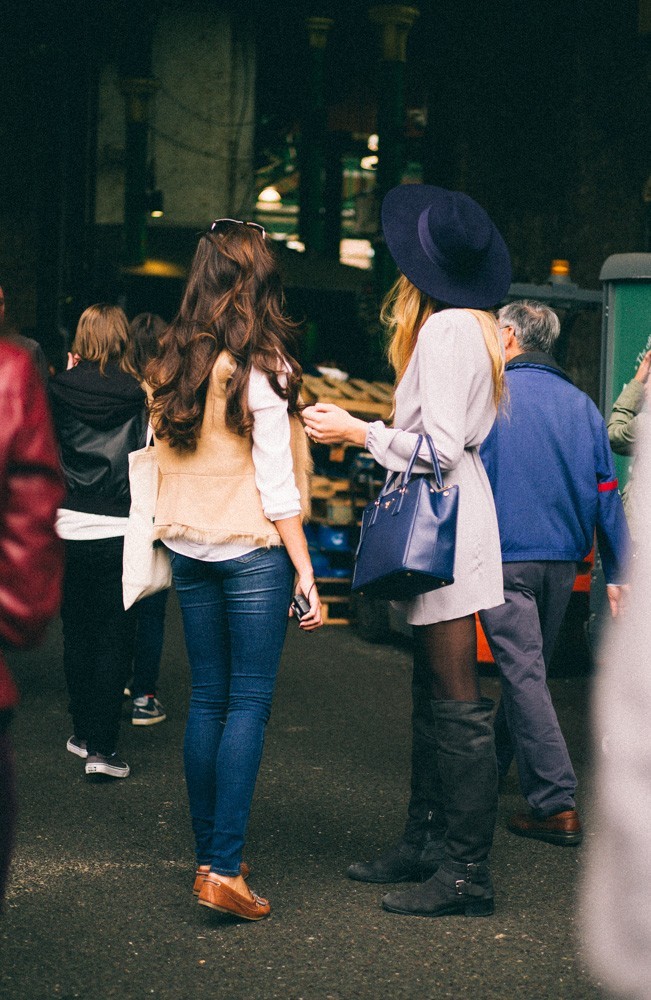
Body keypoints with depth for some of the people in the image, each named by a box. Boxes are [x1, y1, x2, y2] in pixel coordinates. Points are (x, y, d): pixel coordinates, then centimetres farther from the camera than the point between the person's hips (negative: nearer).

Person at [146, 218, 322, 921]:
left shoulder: (170, 365, 5)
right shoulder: (262, 367, -11)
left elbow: (163, 462, 11)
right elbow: (276, 482, -12)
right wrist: (305, 570, -9)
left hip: (189, 548, 6)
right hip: (253, 548, -6)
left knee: (207, 699, 11)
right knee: (249, 702, -3)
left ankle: (208, 857, 16)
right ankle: (225, 870, -7)